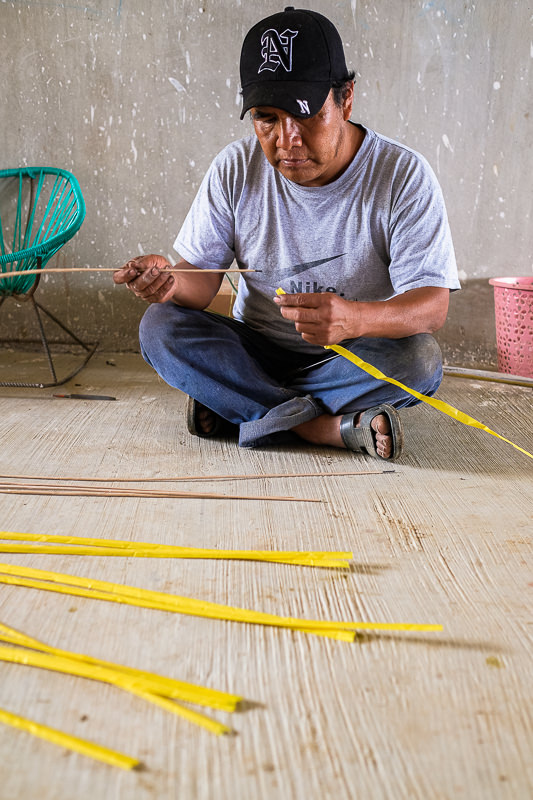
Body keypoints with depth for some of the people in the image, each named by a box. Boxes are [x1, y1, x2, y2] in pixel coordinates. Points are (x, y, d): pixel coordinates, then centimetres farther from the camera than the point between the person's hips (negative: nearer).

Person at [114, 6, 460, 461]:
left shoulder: (403, 175, -14)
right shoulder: (235, 169, -6)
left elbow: (432, 303, -20)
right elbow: (202, 278, -6)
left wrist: (356, 319, -43)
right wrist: (172, 282, -32)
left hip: (354, 358, -2)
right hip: (256, 352, 3)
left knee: (419, 357, -32)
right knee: (160, 325, -22)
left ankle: (235, 406, -22)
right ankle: (336, 428, -27)